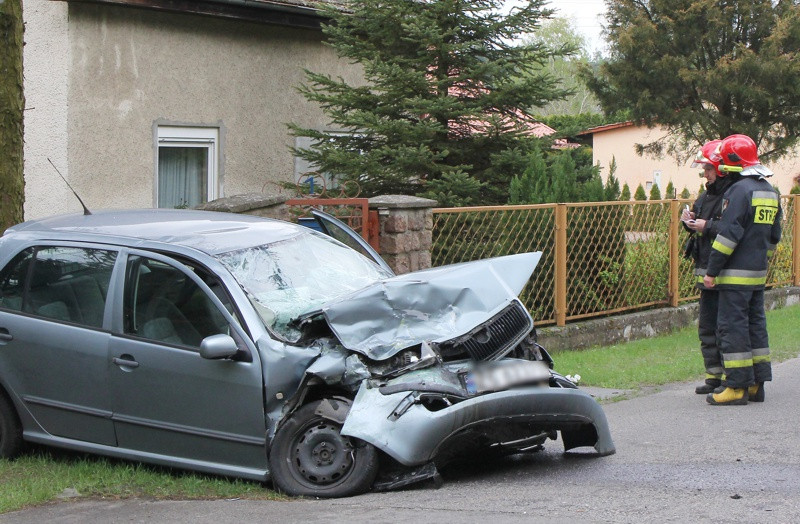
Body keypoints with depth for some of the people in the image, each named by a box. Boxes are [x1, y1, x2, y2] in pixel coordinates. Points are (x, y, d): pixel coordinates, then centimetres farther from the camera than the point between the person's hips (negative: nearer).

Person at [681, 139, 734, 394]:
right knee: (707, 325, 13)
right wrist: (690, 221, 6)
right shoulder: (707, 194, 15)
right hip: (706, 269, 9)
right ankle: (714, 375, 21)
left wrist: (707, 226, -21)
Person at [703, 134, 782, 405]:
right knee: (755, 324, 13)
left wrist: (712, 270, -14)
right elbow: (774, 235, 20)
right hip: (758, 274, 9)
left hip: (736, 275, -9)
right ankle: (757, 383, 16)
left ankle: (737, 387, -6)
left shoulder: (740, 190, -15)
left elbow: (728, 235, -18)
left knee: (732, 326, -6)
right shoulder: (770, 192, 14)